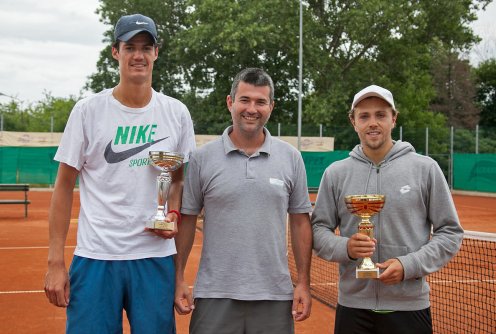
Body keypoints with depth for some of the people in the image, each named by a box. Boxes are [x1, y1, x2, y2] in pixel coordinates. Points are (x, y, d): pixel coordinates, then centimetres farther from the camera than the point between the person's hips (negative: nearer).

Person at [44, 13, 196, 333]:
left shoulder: (177, 112, 4)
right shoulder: (88, 110, -2)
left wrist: (174, 214, -6)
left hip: (156, 257, 2)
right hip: (95, 257, -2)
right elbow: (64, 185, 0)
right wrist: (55, 261, -4)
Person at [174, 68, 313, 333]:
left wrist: (304, 282, 3)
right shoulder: (202, 157, 1)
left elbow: (300, 221, 7)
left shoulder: (291, 157, 4)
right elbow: (186, 219, 4)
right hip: (215, 296, -1)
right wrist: (178, 279, -1)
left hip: (275, 296, 1)